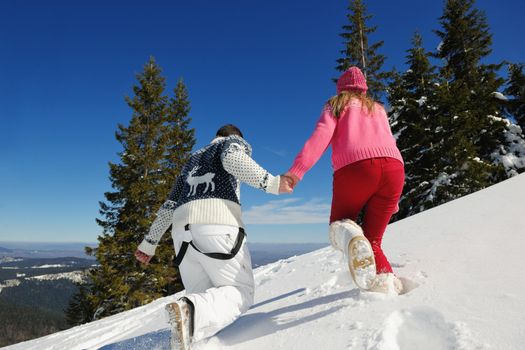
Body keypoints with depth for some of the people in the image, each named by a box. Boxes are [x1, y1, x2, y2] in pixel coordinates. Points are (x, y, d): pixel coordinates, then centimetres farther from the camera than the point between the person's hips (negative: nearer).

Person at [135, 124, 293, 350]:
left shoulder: (192, 161, 35)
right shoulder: (235, 142, 19)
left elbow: (169, 205, 31)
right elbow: (232, 158, -9)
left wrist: (150, 242, 32)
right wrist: (270, 183, -16)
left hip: (183, 227, 6)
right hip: (218, 222, -6)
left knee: (203, 296, 14)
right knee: (241, 292, 3)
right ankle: (191, 312, -26)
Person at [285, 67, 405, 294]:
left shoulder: (336, 105, 21)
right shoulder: (378, 109, 34)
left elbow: (322, 135, 1)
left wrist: (297, 170, -12)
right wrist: (392, 198, 29)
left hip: (354, 167, -4)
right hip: (393, 168, 4)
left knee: (338, 225, 16)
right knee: (373, 239, 17)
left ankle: (351, 237, -20)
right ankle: (385, 281, -13)